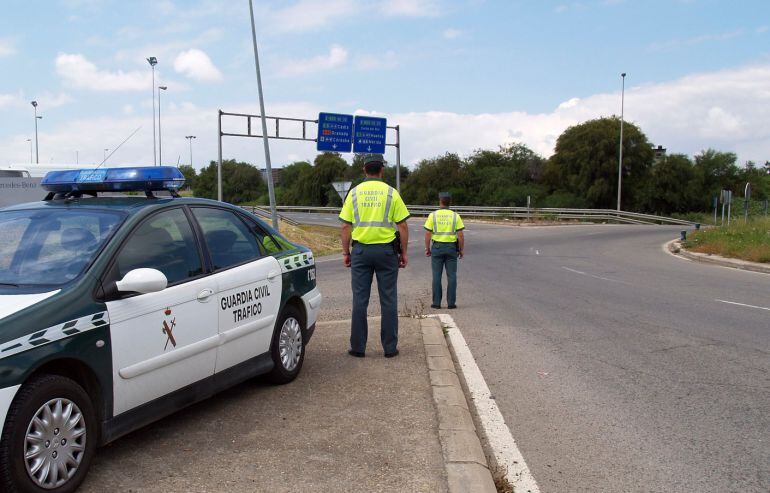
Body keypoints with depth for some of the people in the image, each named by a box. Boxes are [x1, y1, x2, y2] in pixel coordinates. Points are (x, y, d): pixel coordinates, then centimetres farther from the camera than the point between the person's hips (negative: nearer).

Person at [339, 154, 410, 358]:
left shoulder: (354, 193, 3)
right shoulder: (391, 193, -1)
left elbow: (345, 227, 2)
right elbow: (402, 227, -3)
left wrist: (345, 252, 9)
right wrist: (404, 252, 5)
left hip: (361, 250, 1)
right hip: (386, 250, -1)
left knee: (360, 300, 6)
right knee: (388, 300, 5)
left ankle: (358, 347, 10)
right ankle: (390, 347, 9)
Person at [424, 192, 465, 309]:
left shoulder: (433, 215, -4)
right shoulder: (456, 216, -2)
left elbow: (428, 234, -5)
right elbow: (460, 235, -5)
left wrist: (427, 248, 5)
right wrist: (461, 250, 5)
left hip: (437, 247, 0)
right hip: (451, 247, 0)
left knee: (437, 276, 4)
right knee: (451, 276, 4)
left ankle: (436, 302, 5)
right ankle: (451, 302, 4)